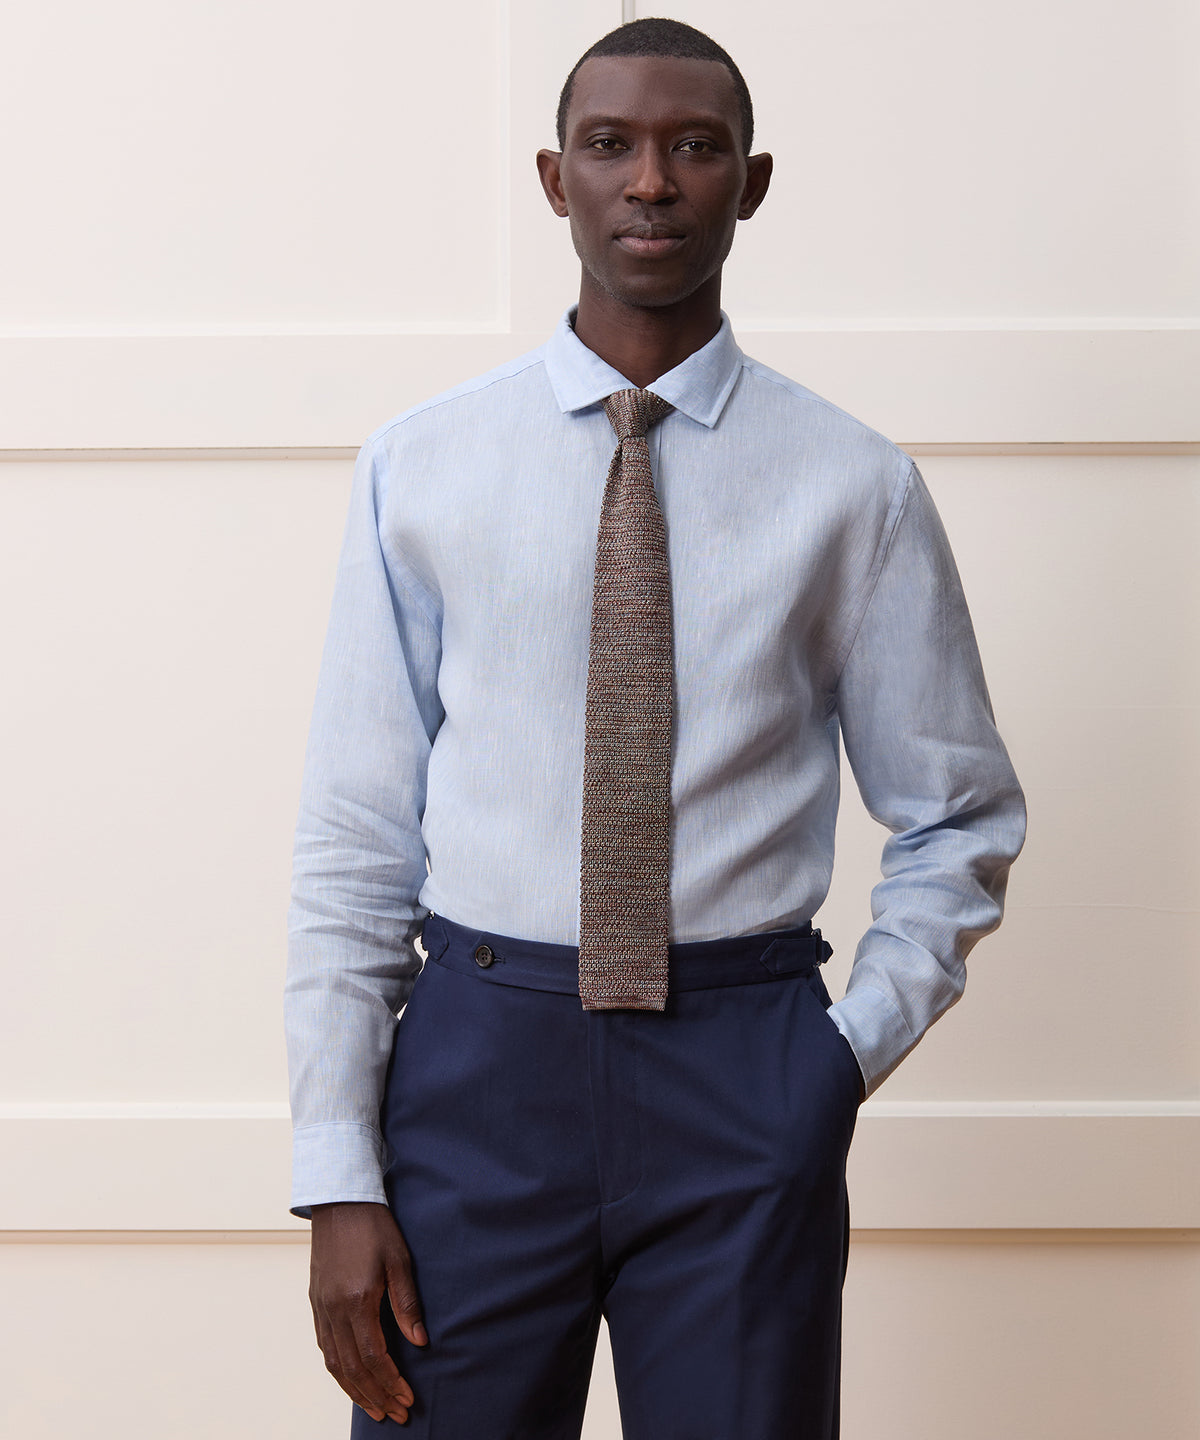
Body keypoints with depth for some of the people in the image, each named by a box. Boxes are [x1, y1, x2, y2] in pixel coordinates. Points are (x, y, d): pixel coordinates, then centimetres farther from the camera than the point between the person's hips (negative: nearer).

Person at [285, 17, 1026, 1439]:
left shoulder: (852, 484, 1)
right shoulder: (420, 467, 2)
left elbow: (961, 818, 10)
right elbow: (354, 839, 0)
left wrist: (854, 1050, -2)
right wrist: (338, 1174, -4)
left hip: (745, 1076, 0)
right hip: (478, 1058, 0)